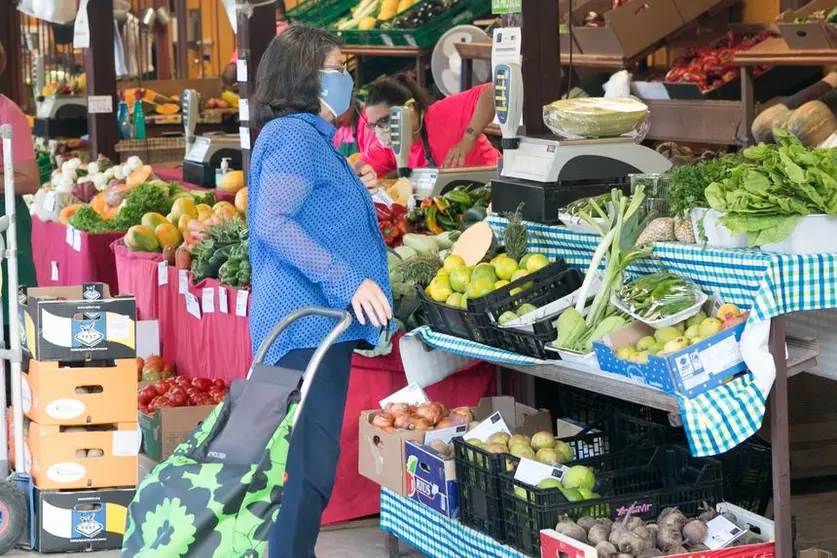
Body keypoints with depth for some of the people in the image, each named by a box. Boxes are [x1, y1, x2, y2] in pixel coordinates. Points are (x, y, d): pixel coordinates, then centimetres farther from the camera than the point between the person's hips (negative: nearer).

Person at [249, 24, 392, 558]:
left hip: (319, 322, 11)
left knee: (307, 463, 15)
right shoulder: (294, 134, -11)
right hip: (308, 322, -11)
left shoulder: (307, 135, 22)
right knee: (309, 468, -11)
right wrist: (348, 280, -28)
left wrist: (352, 189, 18)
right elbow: (274, 224, -23)